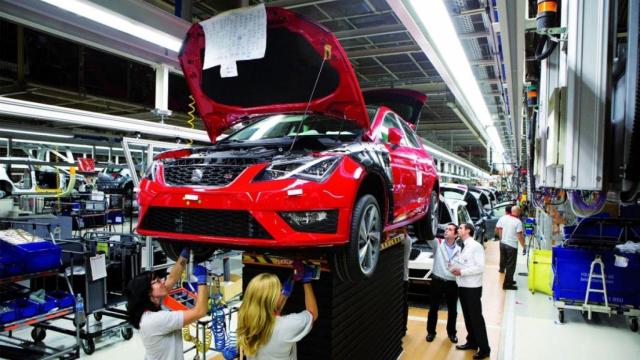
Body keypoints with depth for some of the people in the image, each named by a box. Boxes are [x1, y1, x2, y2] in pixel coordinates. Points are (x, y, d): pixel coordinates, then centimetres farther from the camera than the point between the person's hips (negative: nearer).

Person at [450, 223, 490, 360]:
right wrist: (454, 265, -2)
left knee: (476, 318, 0)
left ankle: (484, 348, 11)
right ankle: (472, 342, 32)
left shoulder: (476, 246, -13)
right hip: (462, 286, 8)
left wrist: (461, 272, -18)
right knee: (467, 316, 18)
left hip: (472, 287, -8)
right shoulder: (463, 247, 12)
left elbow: (480, 267, -19)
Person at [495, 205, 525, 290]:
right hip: (512, 245, -6)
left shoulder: (503, 218, 0)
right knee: (511, 265, 3)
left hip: (502, 243, 6)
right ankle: (507, 284, 8)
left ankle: (509, 280, 32)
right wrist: (523, 246, -6)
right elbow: (520, 236, -16)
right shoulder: (518, 222, -15)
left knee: (505, 261, 18)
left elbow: (497, 230, 5)